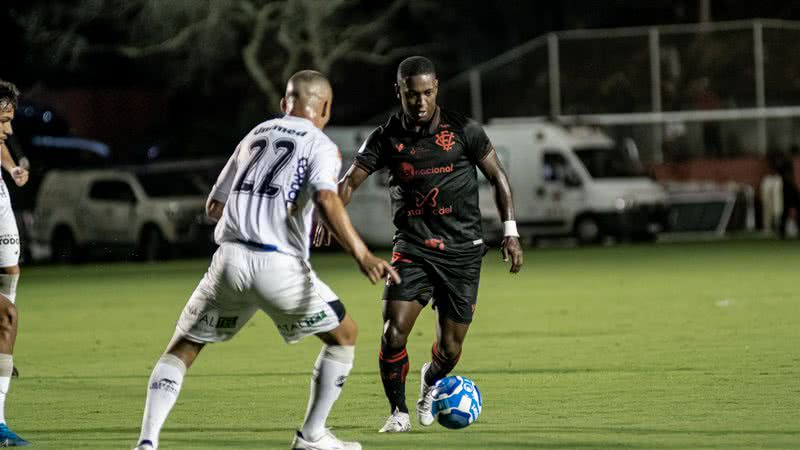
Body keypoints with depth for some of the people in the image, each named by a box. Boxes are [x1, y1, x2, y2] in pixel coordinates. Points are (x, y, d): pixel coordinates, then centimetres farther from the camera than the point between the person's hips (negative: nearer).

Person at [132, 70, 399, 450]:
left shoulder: (255, 135, 22)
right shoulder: (320, 145, 5)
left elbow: (214, 206, 25)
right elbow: (325, 200, -15)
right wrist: (362, 256, -21)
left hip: (229, 260, 4)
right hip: (279, 265, -4)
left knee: (182, 348, 14)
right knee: (344, 334, 17)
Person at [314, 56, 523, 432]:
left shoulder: (462, 130, -3)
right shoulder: (386, 138, -1)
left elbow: (498, 177, 5)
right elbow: (350, 181, -4)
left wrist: (510, 233, 0)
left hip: (462, 252, 0)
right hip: (412, 248, 0)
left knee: (450, 350, 2)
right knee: (393, 333, -18)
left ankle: (430, 382, 38)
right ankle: (399, 412, 4)